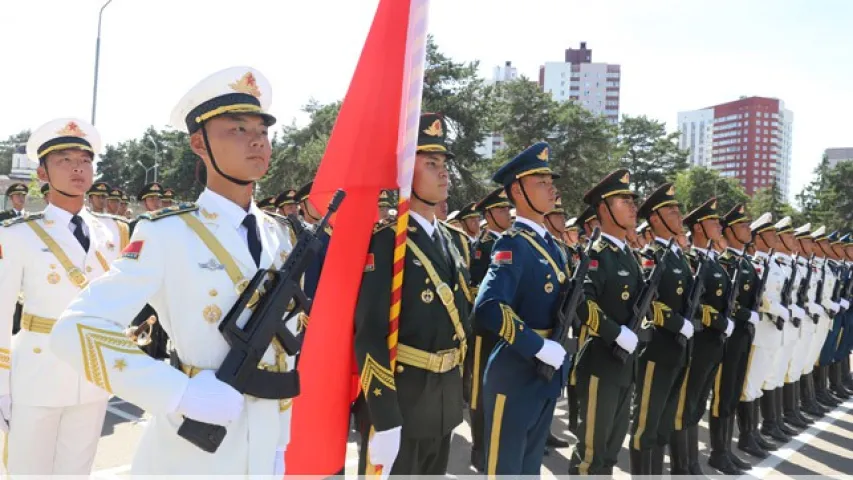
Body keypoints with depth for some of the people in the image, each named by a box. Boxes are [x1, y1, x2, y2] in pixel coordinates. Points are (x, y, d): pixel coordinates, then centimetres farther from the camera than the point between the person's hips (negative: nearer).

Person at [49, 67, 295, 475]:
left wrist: (280, 446, 10)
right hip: (189, 455, -5)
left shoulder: (278, 236, 4)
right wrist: (180, 393, -25)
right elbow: (77, 330, -18)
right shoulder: (167, 234, -13)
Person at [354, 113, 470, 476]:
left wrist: (455, 388, 18)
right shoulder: (385, 241, -17)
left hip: (444, 399, 8)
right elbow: (370, 336, -22)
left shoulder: (446, 240, 9)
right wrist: (384, 421, -24)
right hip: (398, 397, -8)